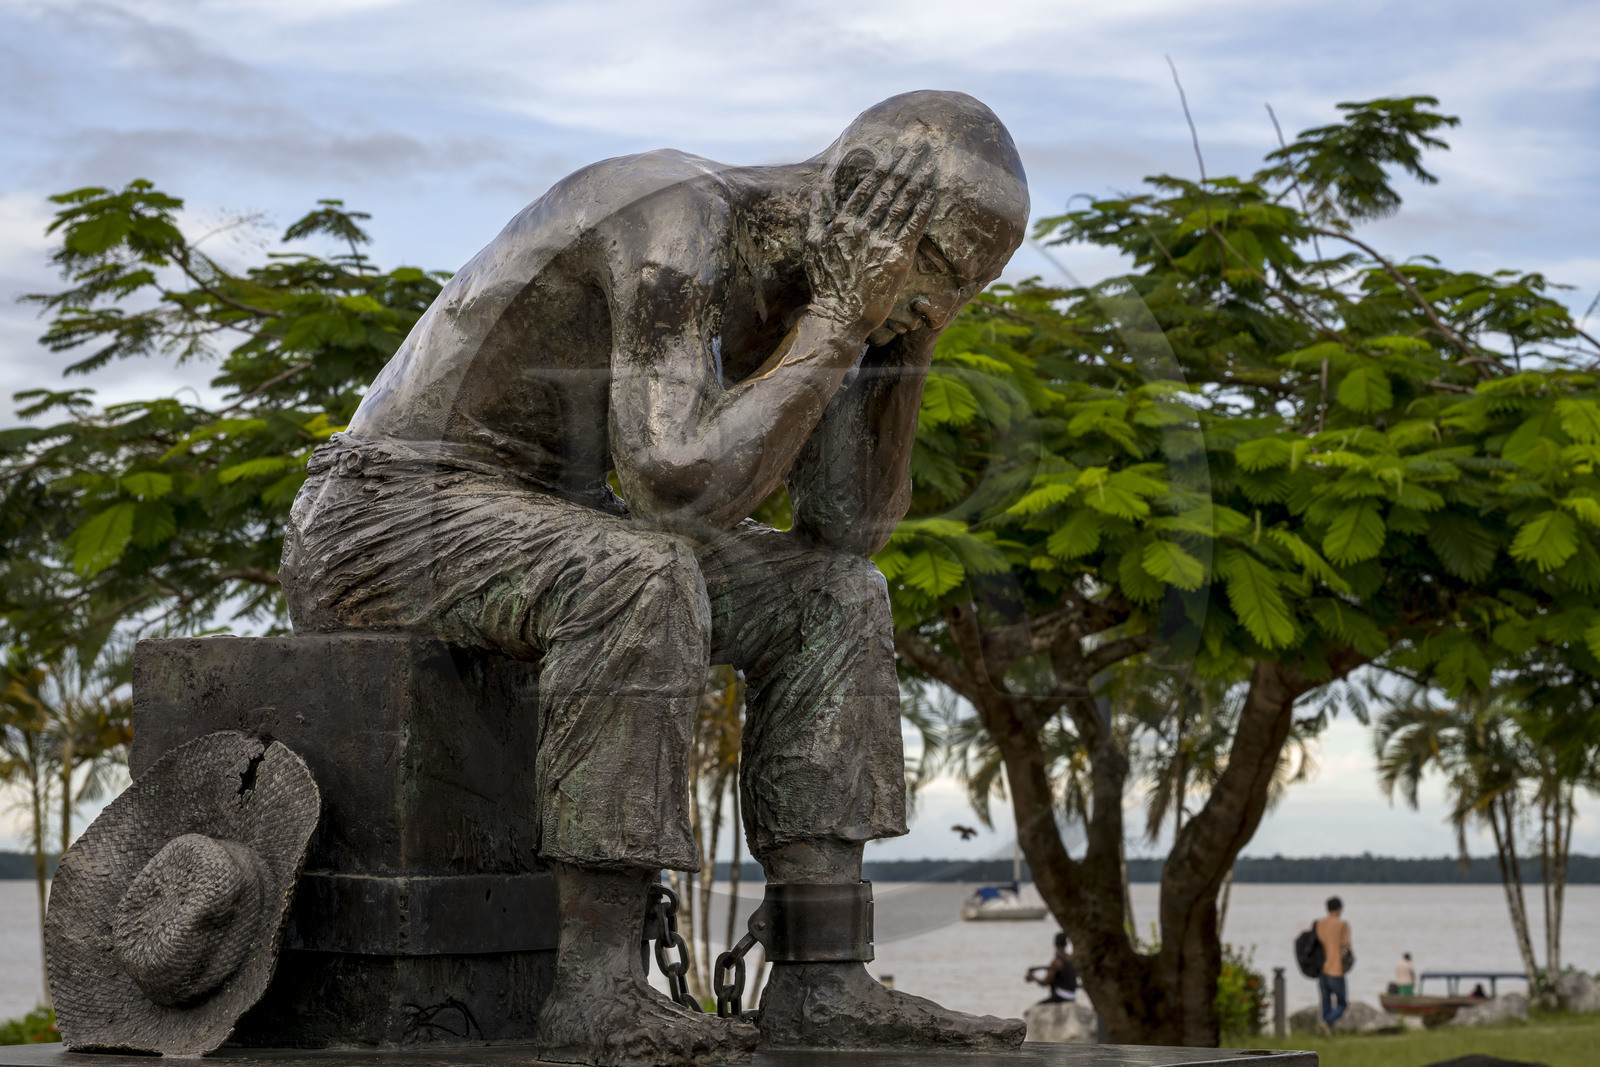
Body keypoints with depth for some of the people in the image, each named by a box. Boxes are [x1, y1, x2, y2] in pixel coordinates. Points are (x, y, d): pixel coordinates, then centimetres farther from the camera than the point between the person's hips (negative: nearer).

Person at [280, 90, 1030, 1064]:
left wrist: (906, 332, -7)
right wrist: (835, 325, -26)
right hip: (385, 520, -9)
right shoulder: (681, 221, -24)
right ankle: (598, 988, -31)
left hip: (532, 531, 9)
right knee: (646, 582, -37)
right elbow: (683, 487, -33)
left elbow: (854, 529, 1)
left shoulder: (792, 284, 5)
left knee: (833, 597, -4)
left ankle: (820, 983, -11)